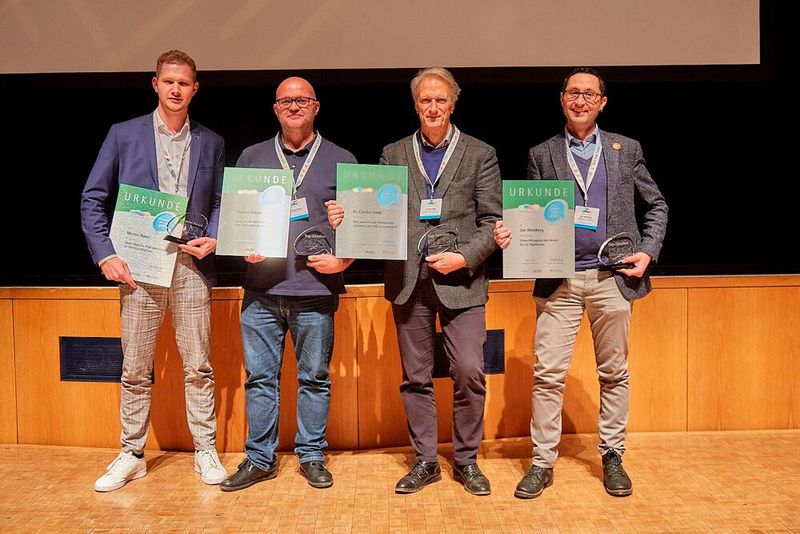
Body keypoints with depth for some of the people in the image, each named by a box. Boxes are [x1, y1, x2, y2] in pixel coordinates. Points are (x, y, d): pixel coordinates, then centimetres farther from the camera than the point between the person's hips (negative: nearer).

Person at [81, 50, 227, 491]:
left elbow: (221, 203, 14)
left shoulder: (210, 143, 11)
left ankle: (205, 452, 15)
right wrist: (106, 254, -5)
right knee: (134, 369, 5)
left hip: (190, 265, 1)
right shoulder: (123, 135, 6)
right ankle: (131, 455, 19)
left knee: (198, 367, 3)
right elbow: (92, 200, 6)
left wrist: (213, 239, -6)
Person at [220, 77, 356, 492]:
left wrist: (342, 260, -9)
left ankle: (312, 457, 21)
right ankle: (259, 458, 19)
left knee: (314, 378, 7)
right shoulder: (251, 158, 13)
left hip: (315, 291, -1)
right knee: (259, 377, 6)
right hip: (261, 290, 2)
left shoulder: (341, 160, 7)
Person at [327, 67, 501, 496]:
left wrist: (465, 257, -13)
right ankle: (425, 461, 23)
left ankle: (466, 461, 15)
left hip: (459, 279, -2)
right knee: (415, 376, 9)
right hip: (408, 281, 2)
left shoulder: (480, 154, 6)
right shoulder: (393, 154, 12)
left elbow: (492, 221, 2)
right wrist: (347, 219, -12)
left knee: (469, 372, -5)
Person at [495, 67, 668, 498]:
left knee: (614, 373, 9)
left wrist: (647, 252, 1)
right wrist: (511, 233, -13)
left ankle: (612, 458, 24)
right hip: (559, 279, 0)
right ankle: (542, 463, 10)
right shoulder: (541, 155, 9)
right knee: (547, 373, -2)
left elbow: (655, 206, 14)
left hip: (613, 277, 1)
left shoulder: (626, 150, 10)